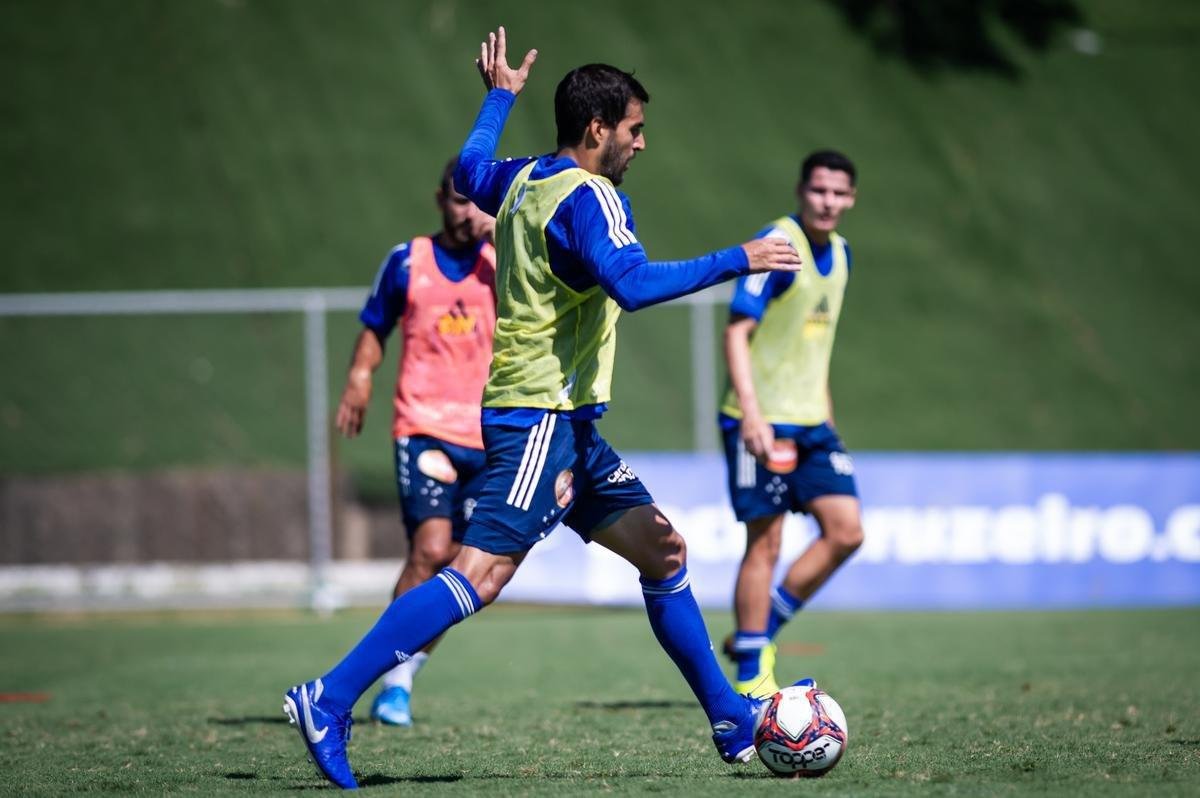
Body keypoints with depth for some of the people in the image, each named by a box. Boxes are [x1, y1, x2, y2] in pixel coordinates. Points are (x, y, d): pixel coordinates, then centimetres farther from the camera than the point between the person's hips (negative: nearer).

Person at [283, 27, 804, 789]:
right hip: (540, 417, -11)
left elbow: (470, 170, 36)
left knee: (663, 550, 13)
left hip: (567, 424, 11)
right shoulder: (589, 197, -13)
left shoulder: (522, 181, 14)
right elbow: (631, 282, -28)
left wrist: (501, 96, 49)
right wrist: (737, 261, -23)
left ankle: (732, 719, 18)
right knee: (482, 572, -18)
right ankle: (330, 700, -20)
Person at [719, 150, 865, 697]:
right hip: (762, 422, -8)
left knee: (846, 531, 0)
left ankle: (760, 635, 13)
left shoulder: (839, 254, 11)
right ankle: (749, 676, 5)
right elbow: (737, 331, -19)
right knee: (765, 543, -4)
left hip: (810, 423, 8)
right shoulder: (776, 246, -14)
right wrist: (751, 413, -28)